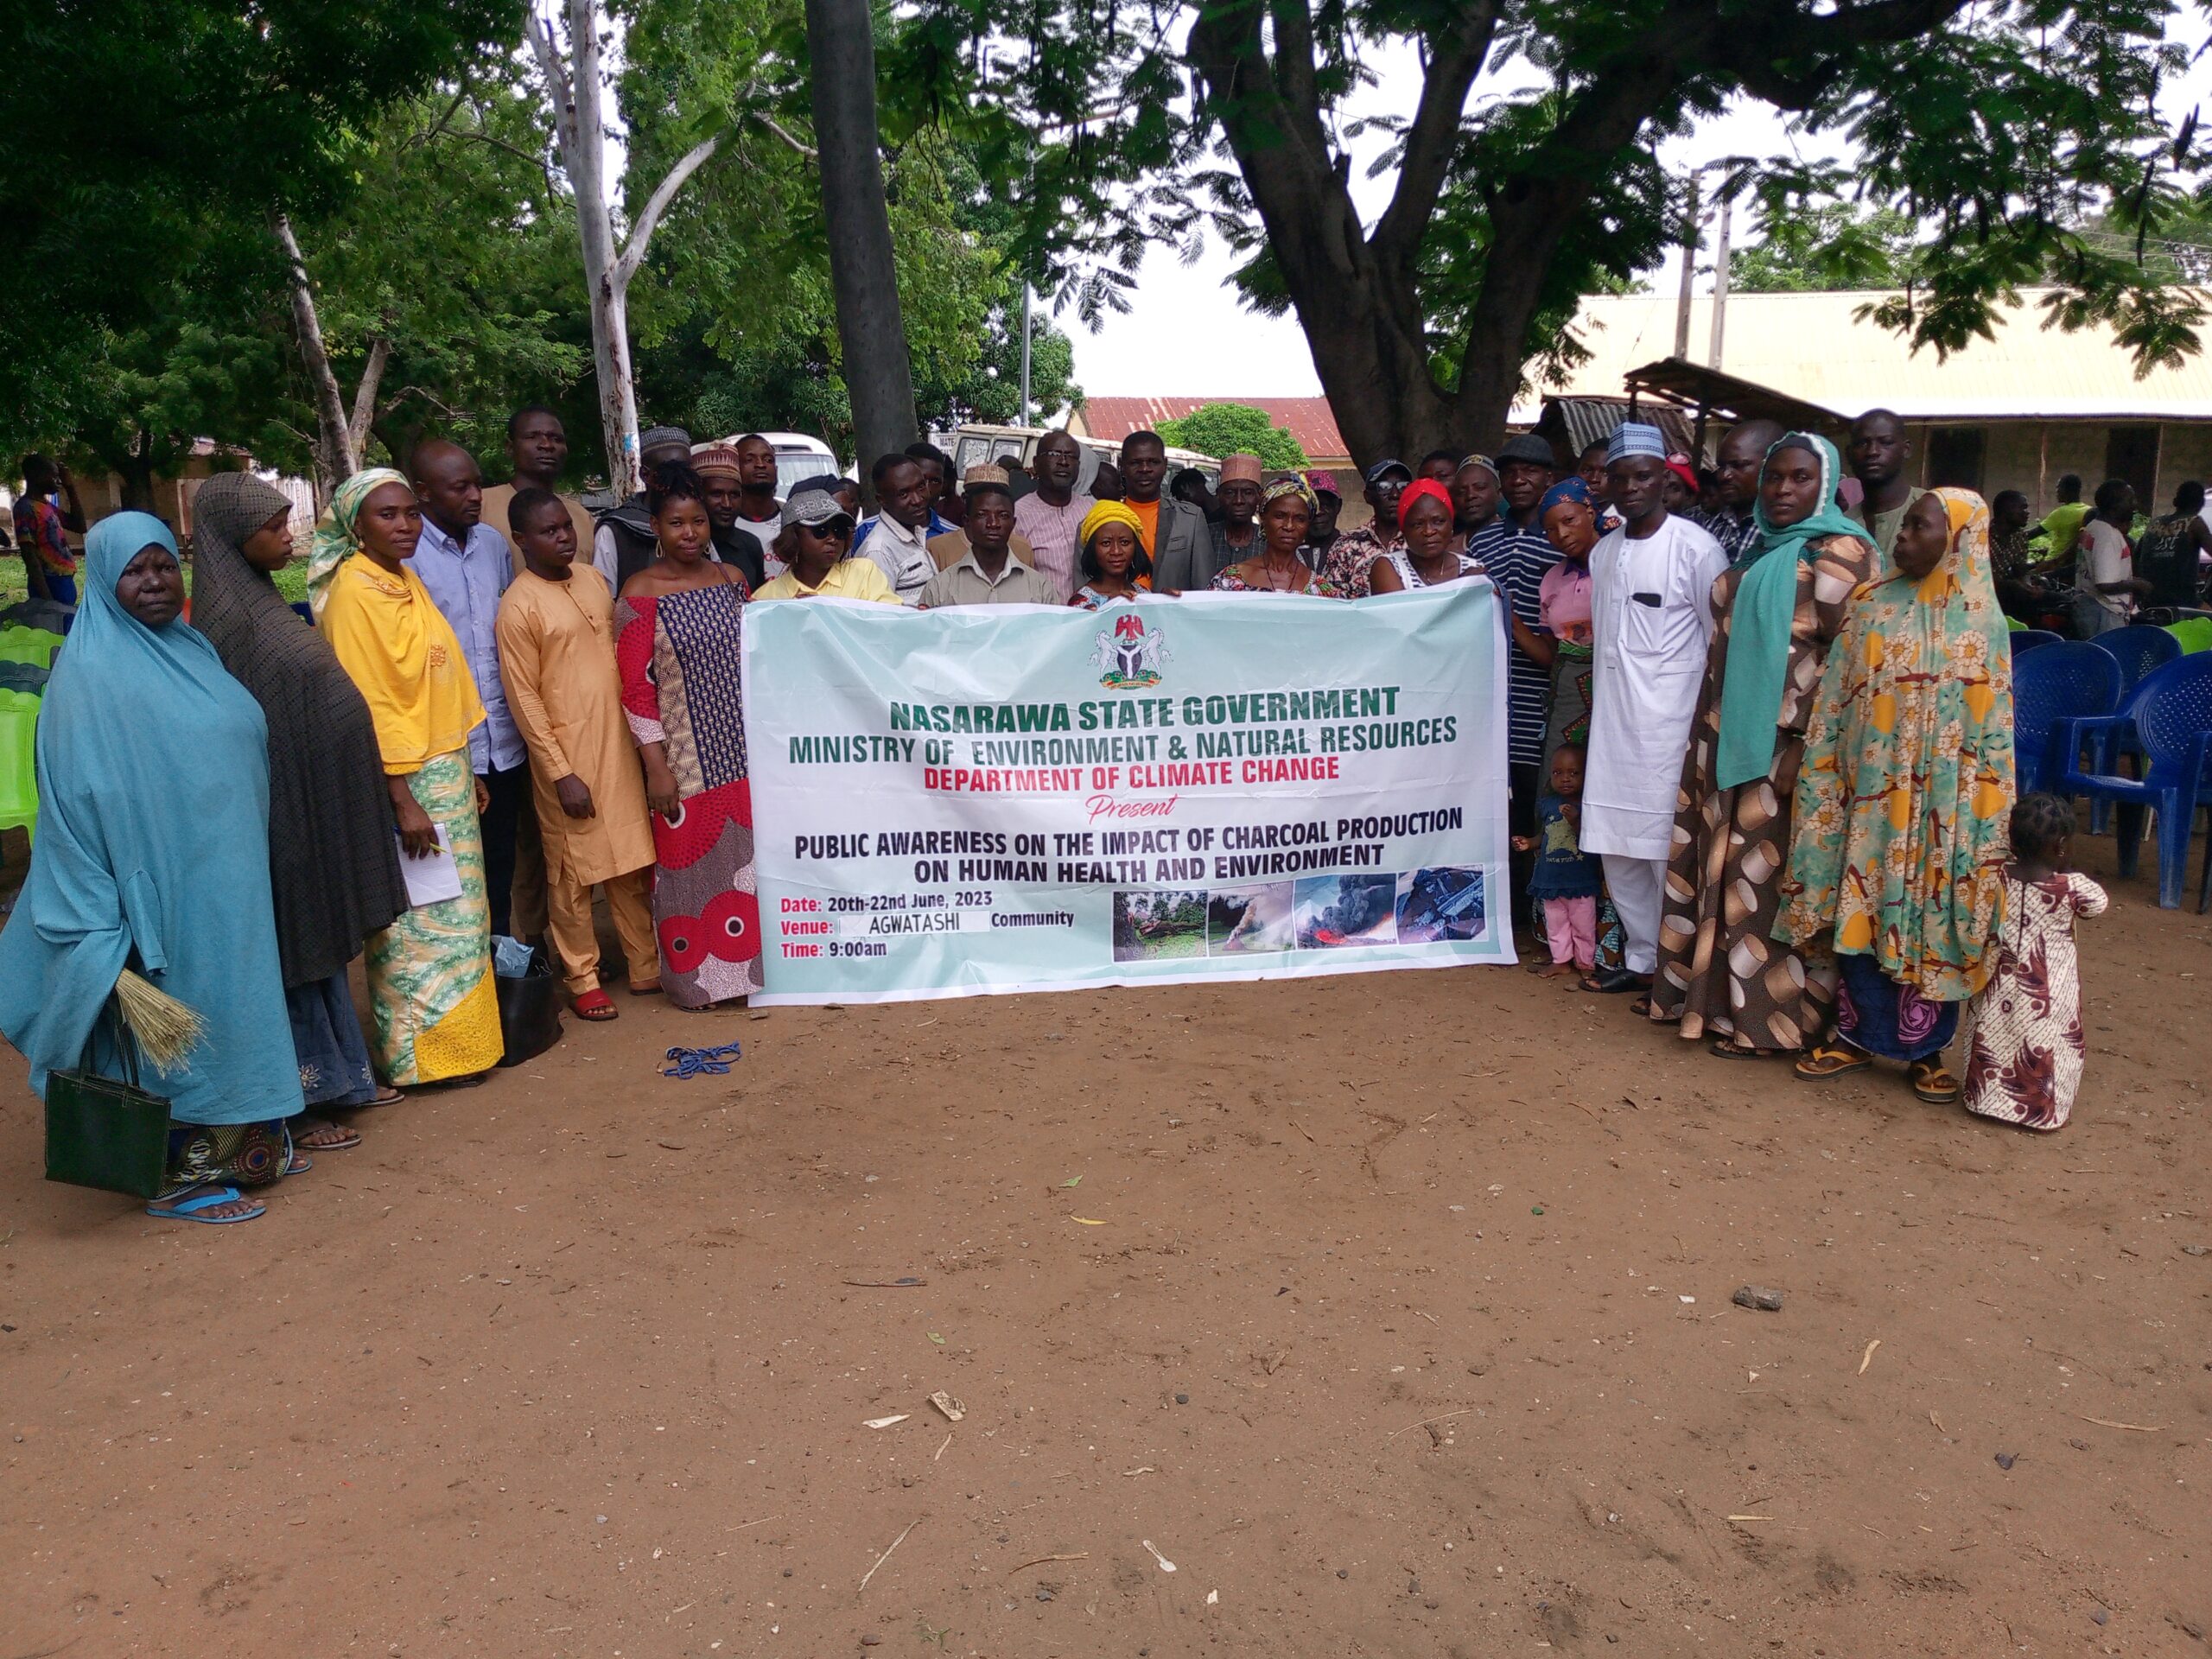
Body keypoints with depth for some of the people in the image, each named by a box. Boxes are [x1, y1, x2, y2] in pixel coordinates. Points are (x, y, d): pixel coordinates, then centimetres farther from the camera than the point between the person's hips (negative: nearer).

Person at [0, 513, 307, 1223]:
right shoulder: (90, 675, -12)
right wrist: (112, 915, -19)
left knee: (228, 1002, 15)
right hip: (158, 879, -7)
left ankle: (239, 1146, 27)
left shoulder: (190, 649, 10)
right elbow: (88, 793, -16)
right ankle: (176, 1174, 15)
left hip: (225, 874, 8)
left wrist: (242, 863, 16)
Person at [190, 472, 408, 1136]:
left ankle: (337, 1075, 30)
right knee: (292, 954, 2)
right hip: (284, 806, -9)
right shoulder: (228, 616, -18)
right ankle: (293, 1103, 14)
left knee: (323, 946, 17)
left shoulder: (259, 599, 10)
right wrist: (284, 820, -19)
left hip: (318, 800, 9)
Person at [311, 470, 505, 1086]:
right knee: (417, 923, 1)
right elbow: (368, 703, -18)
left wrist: (467, 772, 16)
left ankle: (457, 1040, 26)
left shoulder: (407, 581, 11)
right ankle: (421, 1054, 13)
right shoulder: (353, 591, -13)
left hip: (446, 770, 9)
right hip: (402, 778, -8)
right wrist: (404, 799, -21)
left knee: (456, 915, 14)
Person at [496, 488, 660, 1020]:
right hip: (567, 754, -6)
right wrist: (561, 773, -14)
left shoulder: (594, 580, 9)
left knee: (633, 862, 12)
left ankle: (646, 965, 24)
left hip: (619, 746, 6)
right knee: (574, 874, 4)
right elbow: (524, 698, -11)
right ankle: (582, 980, 17)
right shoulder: (519, 606, -11)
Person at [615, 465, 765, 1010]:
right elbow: (636, 685, -9)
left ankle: (751, 960, 22)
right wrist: (656, 766, -12)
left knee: (749, 856, 8)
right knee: (690, 861, 3)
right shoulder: (640, 594, -6)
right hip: (685, 756, -4)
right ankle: (697, 974, 16)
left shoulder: (732, 579, 7)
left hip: (743, 750, 4)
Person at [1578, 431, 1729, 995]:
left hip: (1670, 730, -6)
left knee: (1669, 851, -3)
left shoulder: (1696, 548, -7)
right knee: (1618, 849, 10)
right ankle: (1641, 959, 23)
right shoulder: (1603, 553, 13)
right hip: (1613, 727, 6)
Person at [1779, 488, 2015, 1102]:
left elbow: (1992, 727, 0)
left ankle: (1925, 1049, 18)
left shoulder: (1981, 620, -2)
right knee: (1857, 910, 6)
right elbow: (1833, 704, 2)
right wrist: (1822, 785, -2)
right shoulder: (1872, 606, 1)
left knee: (1930, 919, 4)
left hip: (1939, 805, -1)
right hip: (1868, 795, 1)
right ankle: (1857, 1035, 21)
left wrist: (1984, 816, -4)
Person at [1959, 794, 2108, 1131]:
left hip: (2001, 989, 3)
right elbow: (2099, 903, 3)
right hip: (2048, 997, -3)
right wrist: (2067, 868, 4)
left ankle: (1988, 1096, 27)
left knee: (1994, 1040, 17)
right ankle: (2045, 1108, 18)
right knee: (2048, 1050, 10)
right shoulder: (2071, 888, -18)